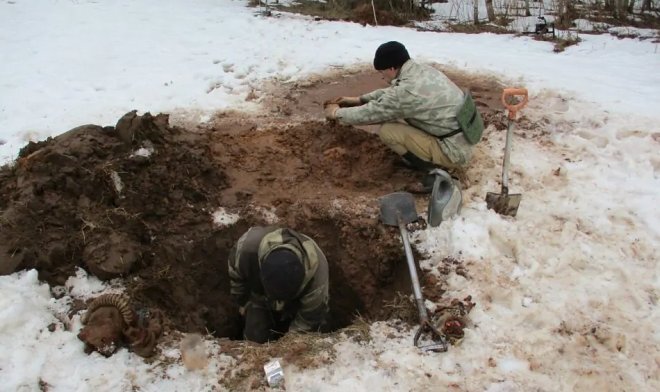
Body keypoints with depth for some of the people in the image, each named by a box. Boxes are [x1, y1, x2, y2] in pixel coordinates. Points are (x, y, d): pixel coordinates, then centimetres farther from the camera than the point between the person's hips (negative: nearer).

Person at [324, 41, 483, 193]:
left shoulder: (408, 90, -24)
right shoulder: (422, 71, 2)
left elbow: (372, 113, -13)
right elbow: (391, 92, 20)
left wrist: (337, 113, 3)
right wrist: (359, 99, 18)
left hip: (454, 151, -9)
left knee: (387, 130, -12)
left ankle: (436, 170, -3)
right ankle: (433, 159, 15)